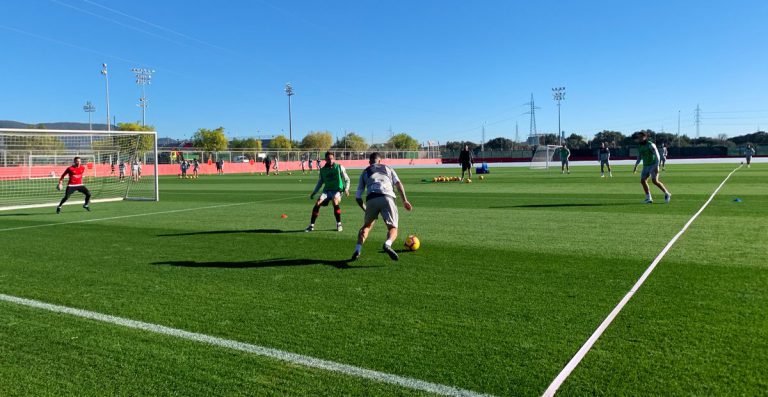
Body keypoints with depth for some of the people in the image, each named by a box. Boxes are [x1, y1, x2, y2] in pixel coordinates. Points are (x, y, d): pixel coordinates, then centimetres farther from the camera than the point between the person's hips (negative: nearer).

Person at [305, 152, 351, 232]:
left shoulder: (339, 167, 0)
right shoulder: (323, 170, 9)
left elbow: (347, 179, 5)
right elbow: (320, 182, 20)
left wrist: (346, 189, -10)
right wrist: (314, 192, 12)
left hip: (337, 190, -3)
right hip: (327, 190, 3)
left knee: (335, 202, -32)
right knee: (317, 203, -18)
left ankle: (339, 224, -14)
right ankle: (311, 225, -4)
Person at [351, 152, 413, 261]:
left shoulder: (365, 172, 29)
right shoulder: (387, 168, 29)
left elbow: (357, 197, 25)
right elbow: (398, 183, 11)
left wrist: (366, 209, 37)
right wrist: (405, 201, 9)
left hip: (371, 199, 1)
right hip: (387, 198, -1)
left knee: (366, 226, 23)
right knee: (393, 228, 5)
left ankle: (357, 250, 4)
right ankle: (387, 244, -29)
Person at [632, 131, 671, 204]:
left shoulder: (650, 145, -14)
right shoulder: (640, 146, 8)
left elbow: (657, 155, -18)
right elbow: (639, 157, 22)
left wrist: (656, 167, -25)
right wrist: (636, 166, 17)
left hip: (653, 165, -7)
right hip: (646, 166, 7)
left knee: (655, 181, -18)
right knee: (643, 181, -3)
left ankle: (667, 194, -2)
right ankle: (648, 198, 5)